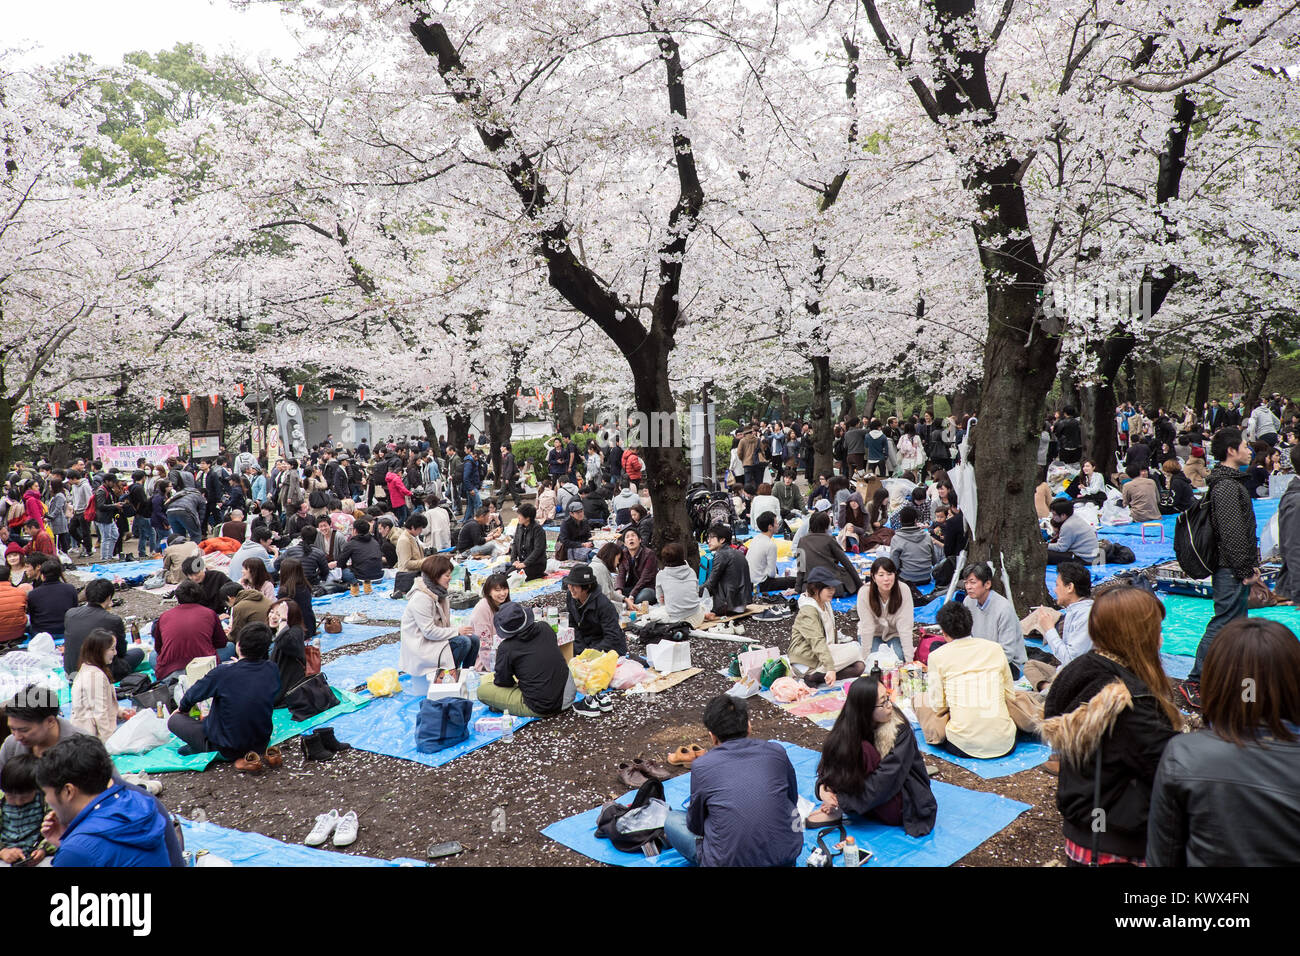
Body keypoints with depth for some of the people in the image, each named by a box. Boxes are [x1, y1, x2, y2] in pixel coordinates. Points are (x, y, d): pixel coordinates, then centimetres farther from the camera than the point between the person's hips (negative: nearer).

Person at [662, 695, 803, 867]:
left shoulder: (701, 766, -6)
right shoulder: (776, 752, 1)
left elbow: (695, 826, 8)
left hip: (728, 861, -3)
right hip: (787, 857, 3)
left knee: (672, 820, 18)